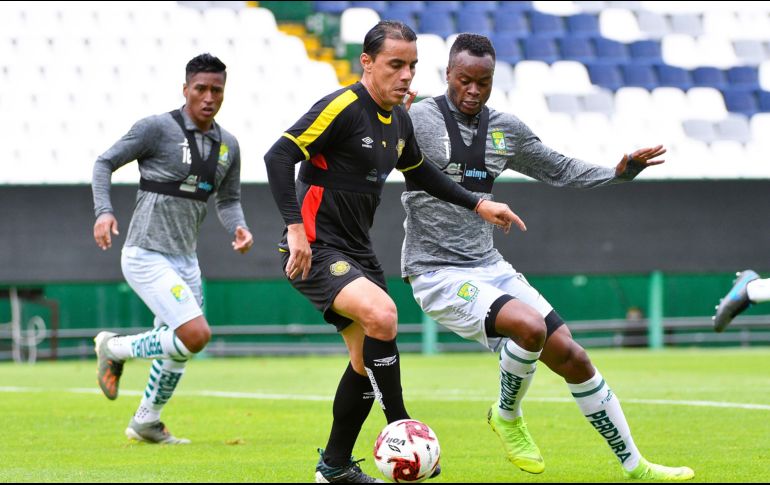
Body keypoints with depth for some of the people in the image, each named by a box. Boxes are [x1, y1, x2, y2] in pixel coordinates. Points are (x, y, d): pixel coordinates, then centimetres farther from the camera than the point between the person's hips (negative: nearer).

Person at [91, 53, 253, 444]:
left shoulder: (228, 145, 8)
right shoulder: (157, 128, -11)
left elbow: (228, 199, 19)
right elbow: (104, 163, -4)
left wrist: (238, 227, -2)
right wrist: (103, 212, -18)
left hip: (185, 258, 8)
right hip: (147, 256, -8)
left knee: (178, 348, 15)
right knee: (195, 334, -20)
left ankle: (146, 422, 36)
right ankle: (115, 349, 3)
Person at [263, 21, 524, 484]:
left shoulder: (399, 119, 9)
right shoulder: (342, 108, -18)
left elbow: (419, 170, 28)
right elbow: (278, 156, -22)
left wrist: (477, 205, 24)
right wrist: (296, 227, -29)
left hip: (357, 251, 9)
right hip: (315, 251, -9)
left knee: (369, 360, 11)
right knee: (381, 313, -30)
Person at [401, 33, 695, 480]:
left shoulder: (506, 129, 8)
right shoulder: (418, 120, -10)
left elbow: (559, 170, 20)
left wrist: (618, 173, 6)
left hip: (489, 266, 7)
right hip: (438, 273, -6)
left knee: (571, 356, 1)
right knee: (529, 326, -31)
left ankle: (635, 466, 13)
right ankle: (507, 416, -1)